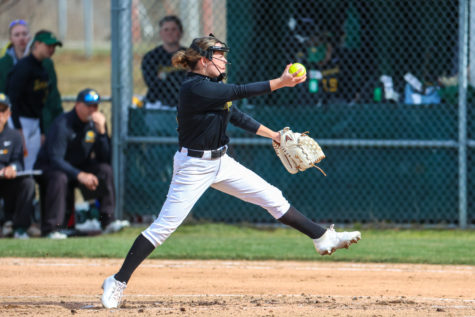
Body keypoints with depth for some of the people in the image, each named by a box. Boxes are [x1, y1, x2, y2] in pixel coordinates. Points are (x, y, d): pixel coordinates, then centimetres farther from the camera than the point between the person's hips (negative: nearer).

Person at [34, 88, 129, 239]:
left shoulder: (95, 123, -3)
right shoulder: (63, 124, -22)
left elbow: (104, 159, -10)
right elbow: (55, 159, -30)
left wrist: (101, 131, -23)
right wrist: (79, 175, -42)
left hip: (79, 167, 6)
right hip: (48, 168, -6)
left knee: (105, 169, -14)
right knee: (59, 178, -37)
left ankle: (108, 221, -13)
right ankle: (51, 229, -35)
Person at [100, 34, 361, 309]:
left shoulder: (213, 86, 7)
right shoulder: (194, 88, -21)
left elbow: (237, 116, 16)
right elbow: (240, 92, -23)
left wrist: (274, 135, 15)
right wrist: (281, 83, -21)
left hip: (220, 162, 9)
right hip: (194, 166, -9)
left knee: (273, 198, 6)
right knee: (164, 226, -8)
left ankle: (323, 238, 14)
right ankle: (118, 282, 0)